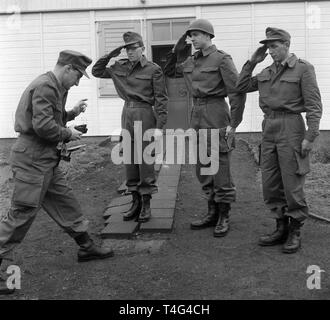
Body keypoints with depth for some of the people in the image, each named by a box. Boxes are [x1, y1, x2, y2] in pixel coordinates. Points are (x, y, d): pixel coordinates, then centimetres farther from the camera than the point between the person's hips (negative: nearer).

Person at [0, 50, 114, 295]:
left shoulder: (56, 88, 16)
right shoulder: (45, 86, -16)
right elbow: (43, 125, -24)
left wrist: (72, 113, 8)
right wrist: (68, 133, -11)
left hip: (46, 158, 10)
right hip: (32, 157, -10)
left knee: (65, 201, 16)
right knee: (23, 211, -5)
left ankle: (86, 247, 29)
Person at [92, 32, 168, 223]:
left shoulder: (153, 69, -5)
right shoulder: (120, 67, 9)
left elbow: (161, 99, -8)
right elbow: (97, 72, 18)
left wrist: (159, 126, -14)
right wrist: (110, 55, 4)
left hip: (145, 115, -5)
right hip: (127, 114, 6)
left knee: (145, 160, -1)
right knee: (129, 160, 8)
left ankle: (146, 204, 10)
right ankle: (136, 202, 19)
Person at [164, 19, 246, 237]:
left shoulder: (222, 59, -9)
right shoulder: (191, 61, 12)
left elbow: (237, 92, -12)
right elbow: (169, 71, 26)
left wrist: (233, 124, -14)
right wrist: (178, 49, 12)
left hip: (216, 115, -8)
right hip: (197, 114, 8)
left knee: (220, 168, -1)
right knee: (203, 169, 11)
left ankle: (224, 218, 12)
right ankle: (212, 213, 23)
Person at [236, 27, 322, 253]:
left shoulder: (303, 69, -4)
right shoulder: (267, 72, 14)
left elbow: (314, 105, -8)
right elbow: (242, 87, 17)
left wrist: (310, 136, -14)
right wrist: (252, 62, 9)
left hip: (291, 127, -6)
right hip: (269, 128, 6)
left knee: (292, 184, -1)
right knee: (270, 184, 9)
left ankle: (295, 232, 15)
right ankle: (281, 228, 22)